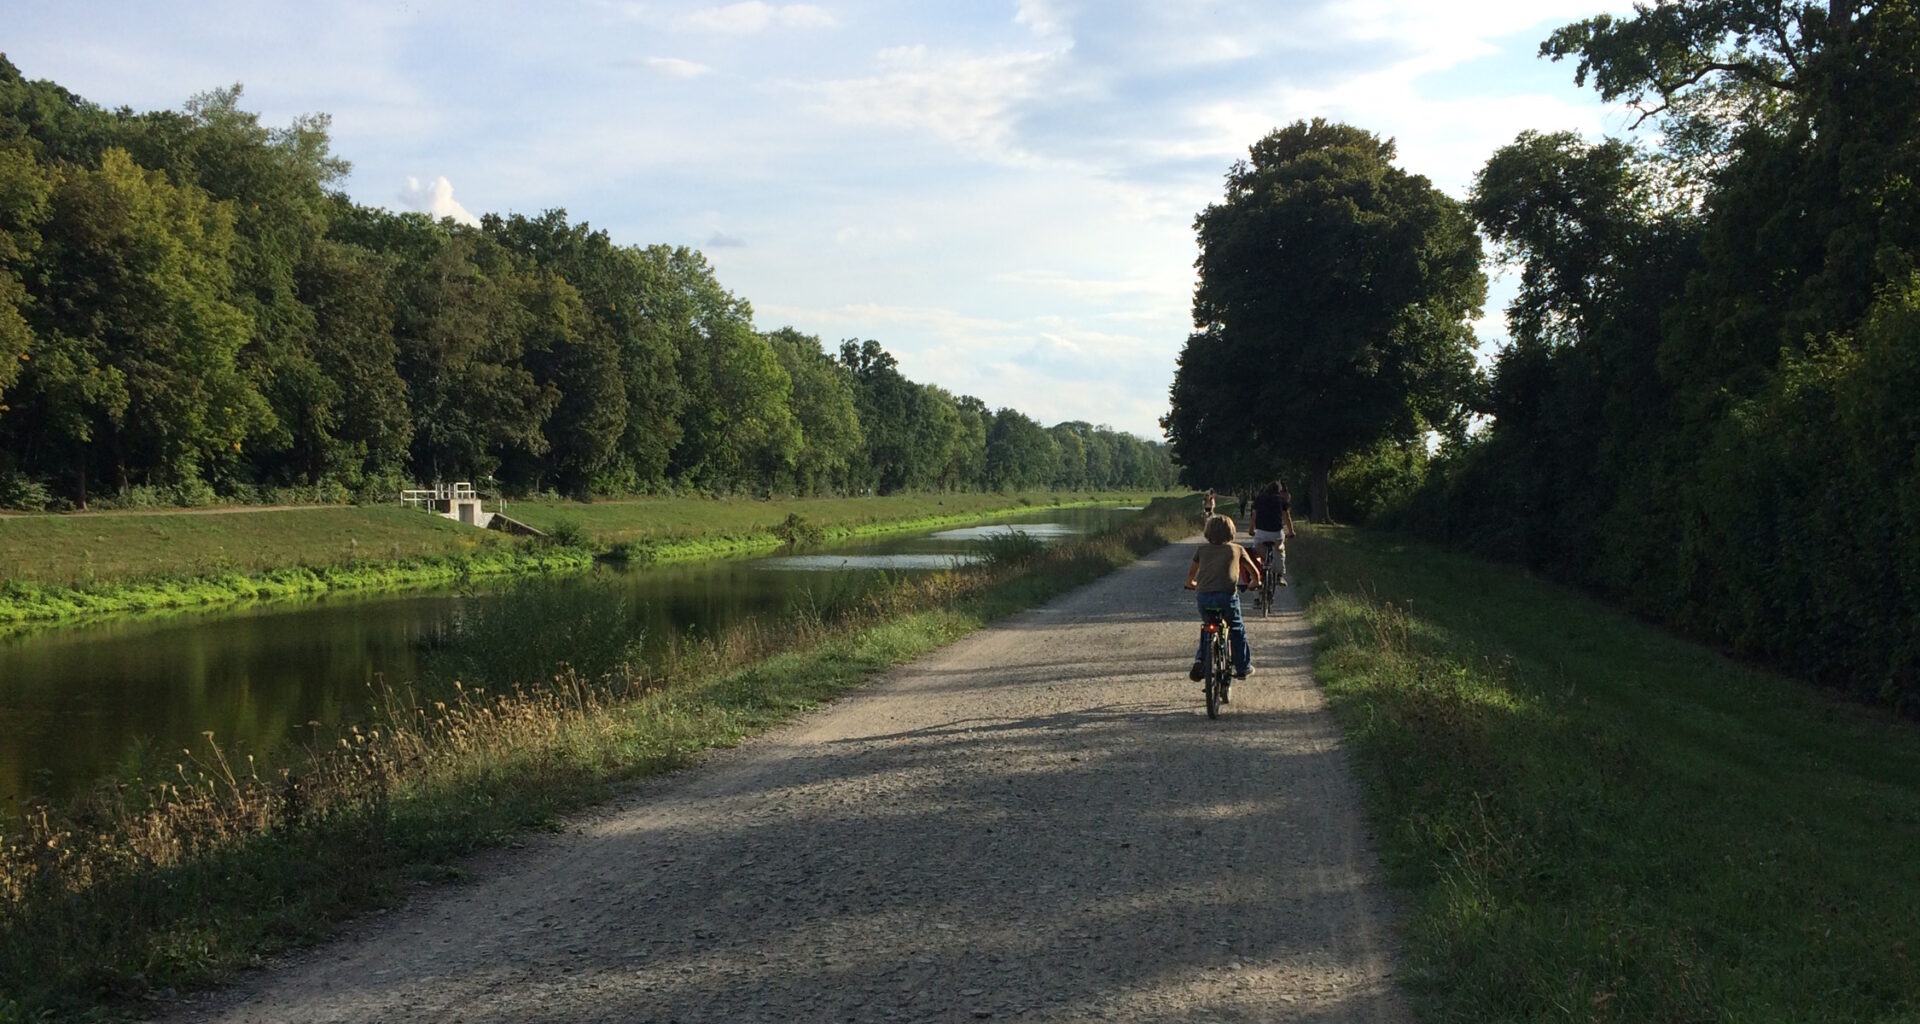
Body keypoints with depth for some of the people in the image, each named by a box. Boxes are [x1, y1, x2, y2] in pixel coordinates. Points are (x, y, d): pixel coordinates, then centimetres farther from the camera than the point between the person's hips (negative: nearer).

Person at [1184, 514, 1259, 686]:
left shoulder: (1202, 549, 18)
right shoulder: (1237, 549, 14)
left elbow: (1191, 571, 24)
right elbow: (1254, 571, 22)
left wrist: (1190, 584, 45)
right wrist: (1255, 583, 43)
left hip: (1203, 596, 2)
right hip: (1227, 595, -2)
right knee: (1237, 630, 17)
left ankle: (1200, 662, 10)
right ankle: (1243, 667, 23)